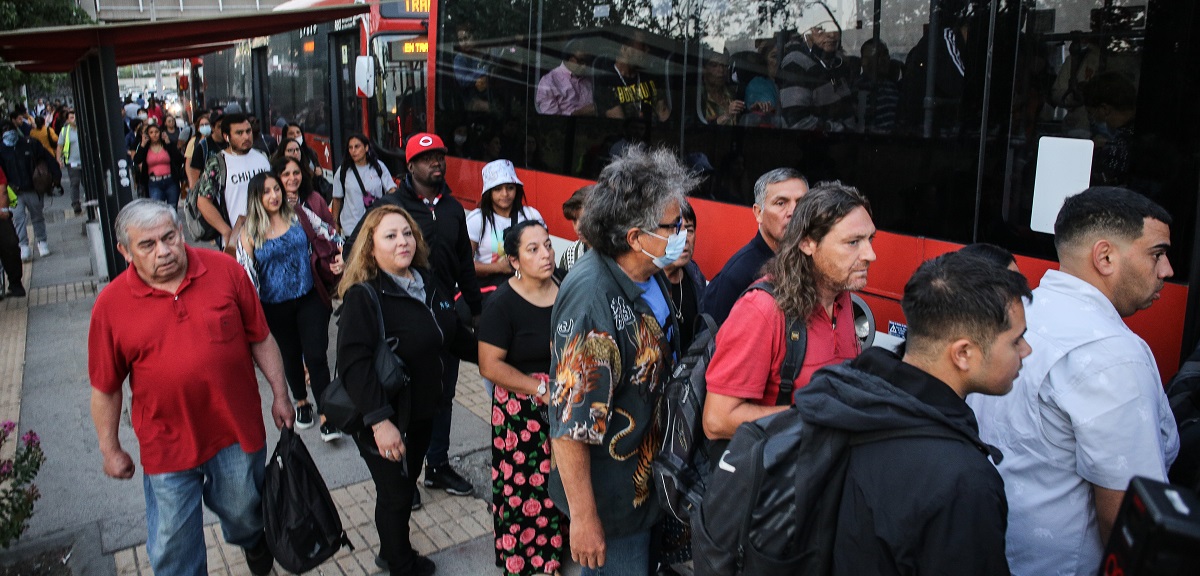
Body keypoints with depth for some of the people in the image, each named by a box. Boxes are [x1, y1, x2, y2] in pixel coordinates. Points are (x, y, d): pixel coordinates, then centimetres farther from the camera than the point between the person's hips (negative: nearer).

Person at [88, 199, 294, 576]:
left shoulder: (226, 271, -9)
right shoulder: (111, 305, -9)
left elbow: (261, 340, 1)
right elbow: (106, 388, 0)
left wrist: (279, 395, 3)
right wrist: (110, 450, 6)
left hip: (237, 431, 1)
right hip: (167, 445, 0)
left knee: (244, 513, 23)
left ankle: (253, 542, 56)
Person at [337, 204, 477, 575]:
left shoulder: (428, 281, 3)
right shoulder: (363, 295, -21)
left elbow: (454, 334, 16)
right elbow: (353, 363, -28)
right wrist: (378, 420, -32)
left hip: (422, 411, 7)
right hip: (386, 420, -7)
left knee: (406, 486, 21)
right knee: (394, 495, 8)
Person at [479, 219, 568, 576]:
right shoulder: (502, 304, -13)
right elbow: (490, 366, -15)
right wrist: (542, 389, -15)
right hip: (523, 410, -4)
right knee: (525, 488, 1)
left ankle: (555, 545, 34)